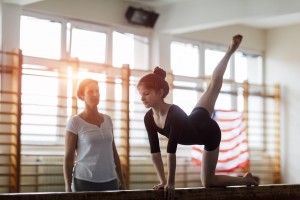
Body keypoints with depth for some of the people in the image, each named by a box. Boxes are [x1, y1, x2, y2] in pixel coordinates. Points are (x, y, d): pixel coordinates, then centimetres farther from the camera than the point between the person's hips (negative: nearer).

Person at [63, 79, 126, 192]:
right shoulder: (75, 122, -3)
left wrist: (122, 181, 14)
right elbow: (68, 158, -3)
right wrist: (68, 187, -7)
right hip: (84, 181, -4)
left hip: (110, 181, 4)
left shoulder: (107, 119, 11)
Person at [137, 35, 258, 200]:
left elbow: (171, 150, -41)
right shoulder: (149, 118, -21)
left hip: (210, 133, -5)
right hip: (197, 122, 5)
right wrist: (162, 180, -20)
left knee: (207, 181, 7)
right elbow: (155, 151, -19)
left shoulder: (175, 113, -41)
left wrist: (171, 183, -39)